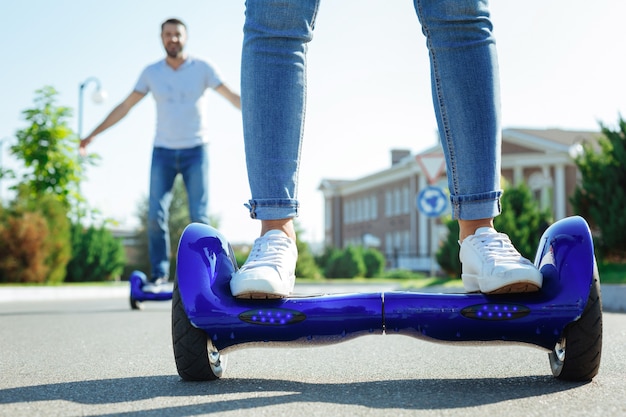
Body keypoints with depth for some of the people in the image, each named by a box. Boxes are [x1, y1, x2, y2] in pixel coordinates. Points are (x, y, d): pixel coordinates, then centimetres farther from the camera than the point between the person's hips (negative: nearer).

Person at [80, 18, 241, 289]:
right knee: (156, 216, -5)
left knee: (199, 216, -4)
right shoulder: (151, 73, 4)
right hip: (163, 152, 2)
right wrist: (93, 135, 8)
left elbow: (232, 97, -4)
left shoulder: (202, 69, -1)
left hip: (196, 151, -1)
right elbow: (124, 107, 9)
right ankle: (158, 274, 4)